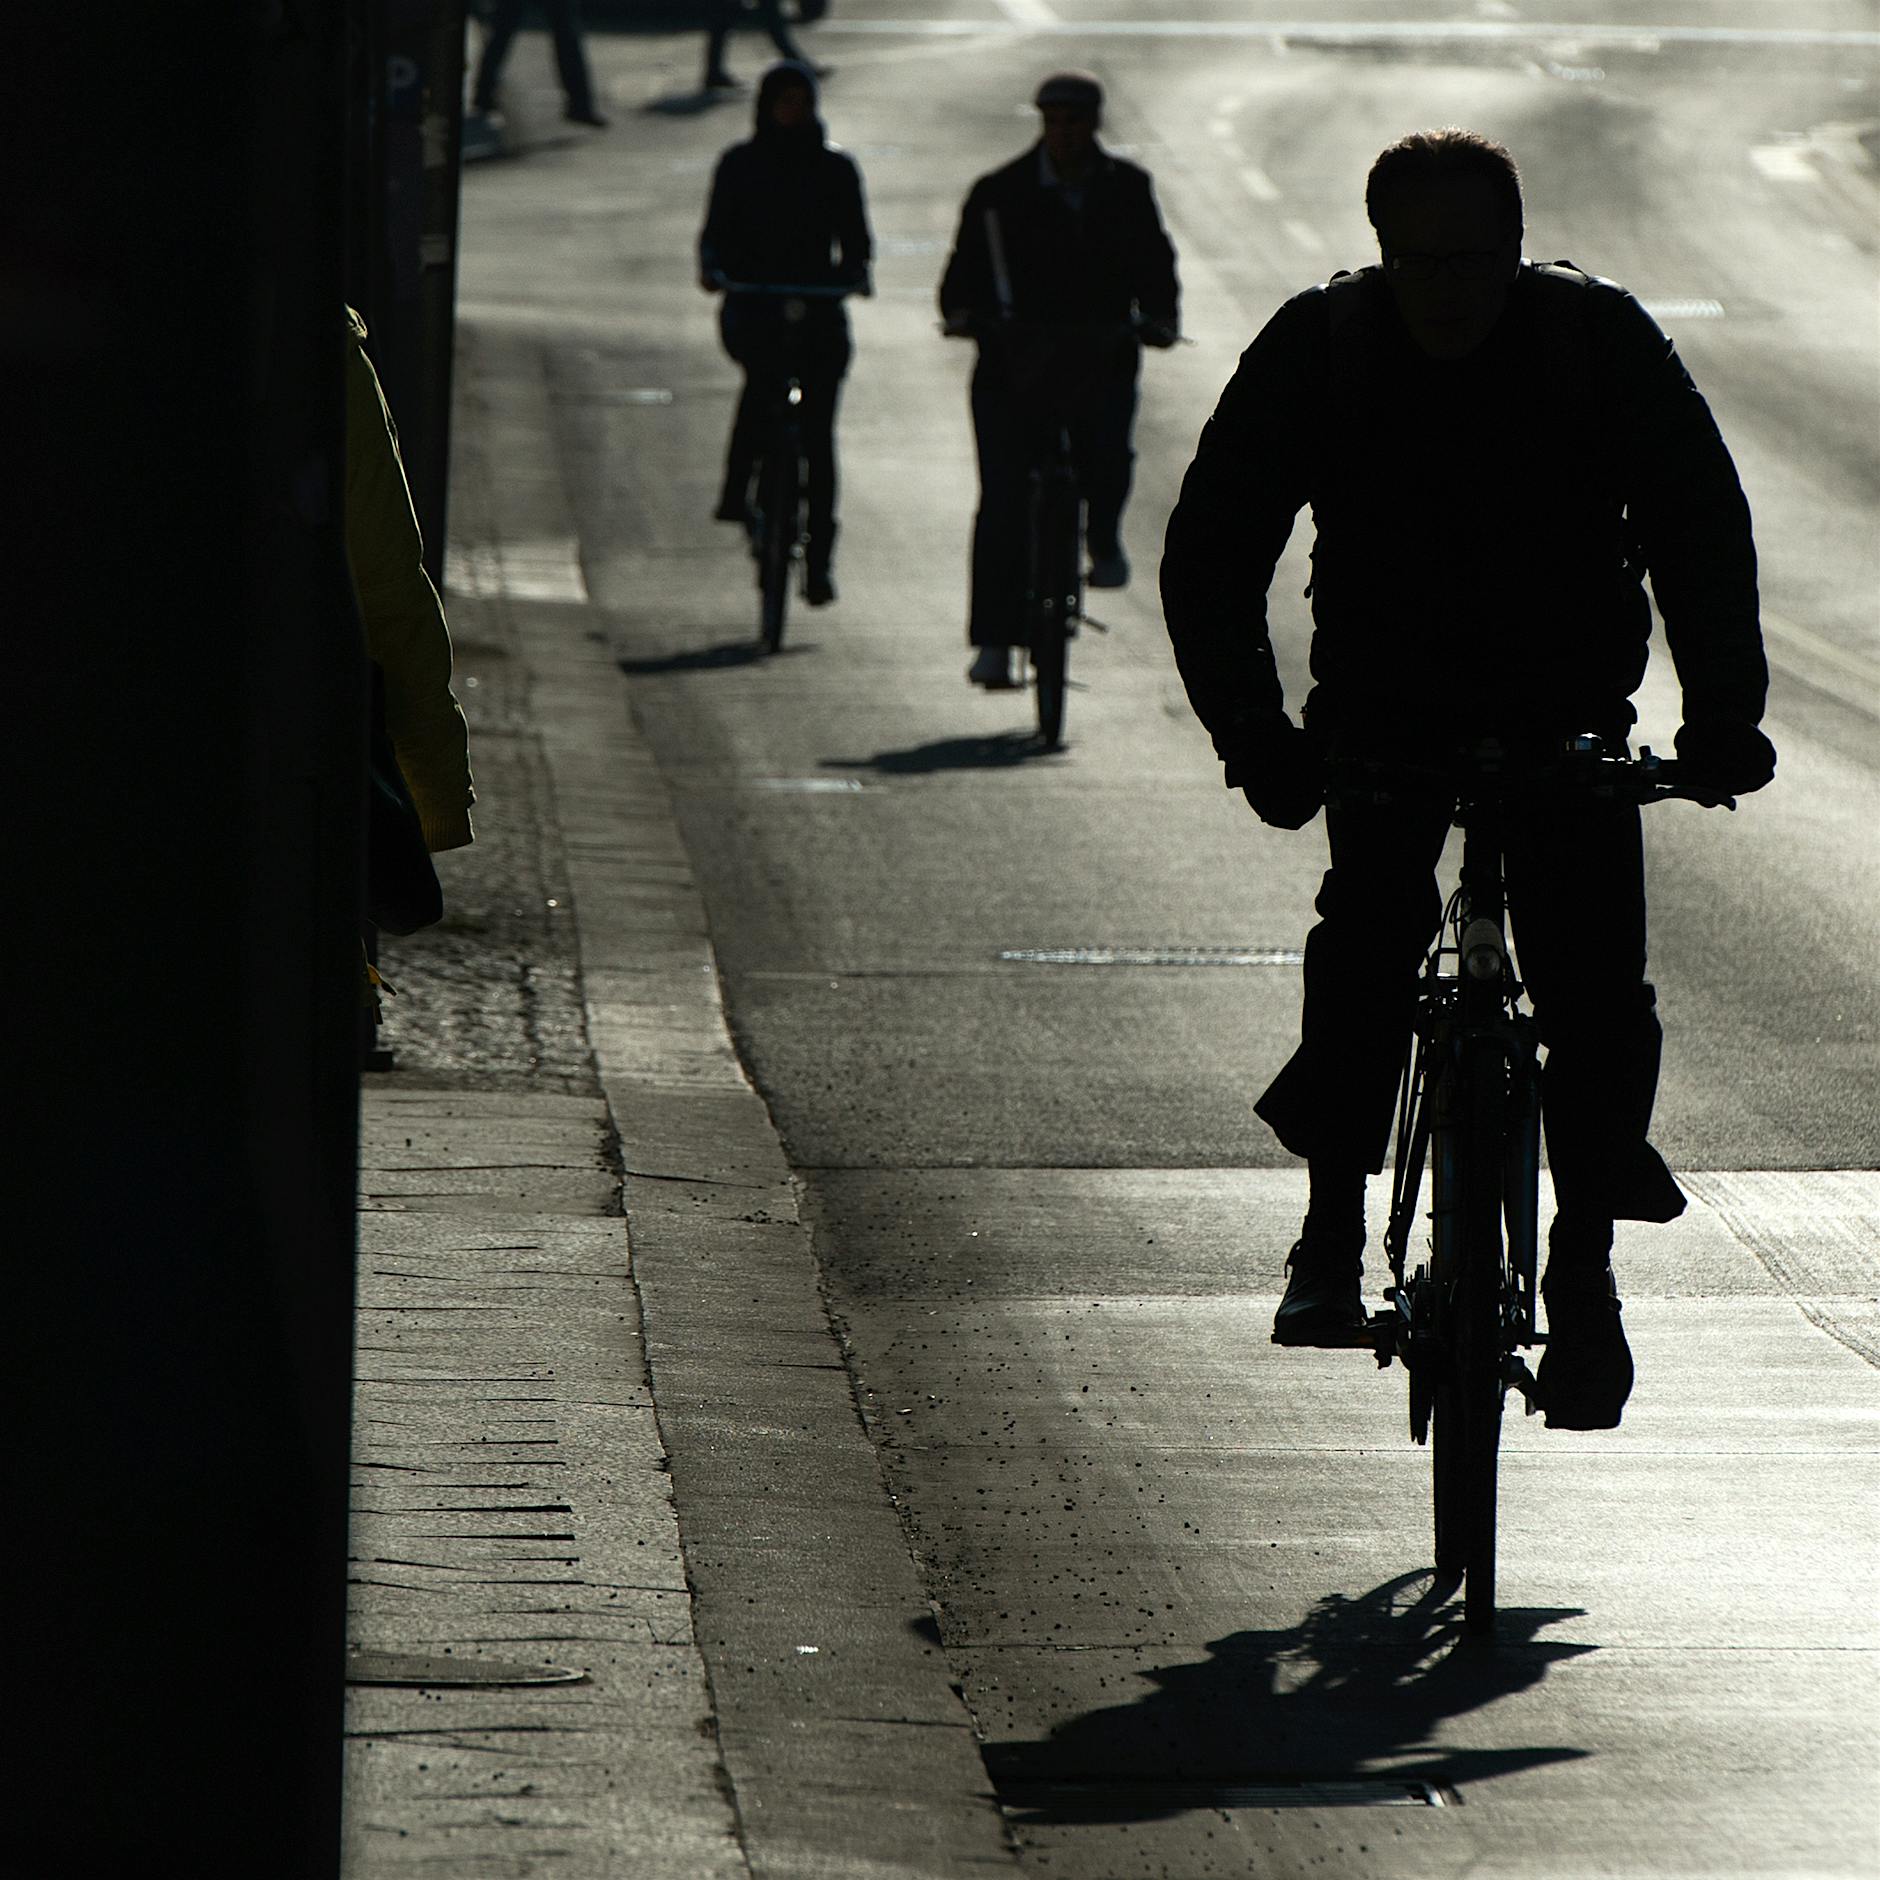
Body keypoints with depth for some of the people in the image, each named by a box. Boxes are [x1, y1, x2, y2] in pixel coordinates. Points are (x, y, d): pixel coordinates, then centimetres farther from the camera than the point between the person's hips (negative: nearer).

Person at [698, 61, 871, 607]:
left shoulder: (835, 167, 9)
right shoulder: (741, 164, 8)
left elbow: (854, 237, 8)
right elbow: (716, 230, 4)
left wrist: (856, 271, -14)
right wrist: (713, 267, -17)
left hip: (818, 303, 1)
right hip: (753, 304, -1)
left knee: (817, 430, -7)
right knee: (762, 366, -34)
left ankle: (819, 561, -5)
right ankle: (736, 493, -22)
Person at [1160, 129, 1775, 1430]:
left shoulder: (1603, 342, -14)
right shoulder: (1317, 348, -14)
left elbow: (1702, 524, -11)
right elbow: (1212, 549, -15)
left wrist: (1724, 714, -23)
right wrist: (1251, 725, -29)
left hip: (1567, 711, 0)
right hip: (1385, 703, 0)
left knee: (1596, 982, -11)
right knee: (1371, 925, -20)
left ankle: (1585, 1264, 2)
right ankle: (1332, 1232, -8)